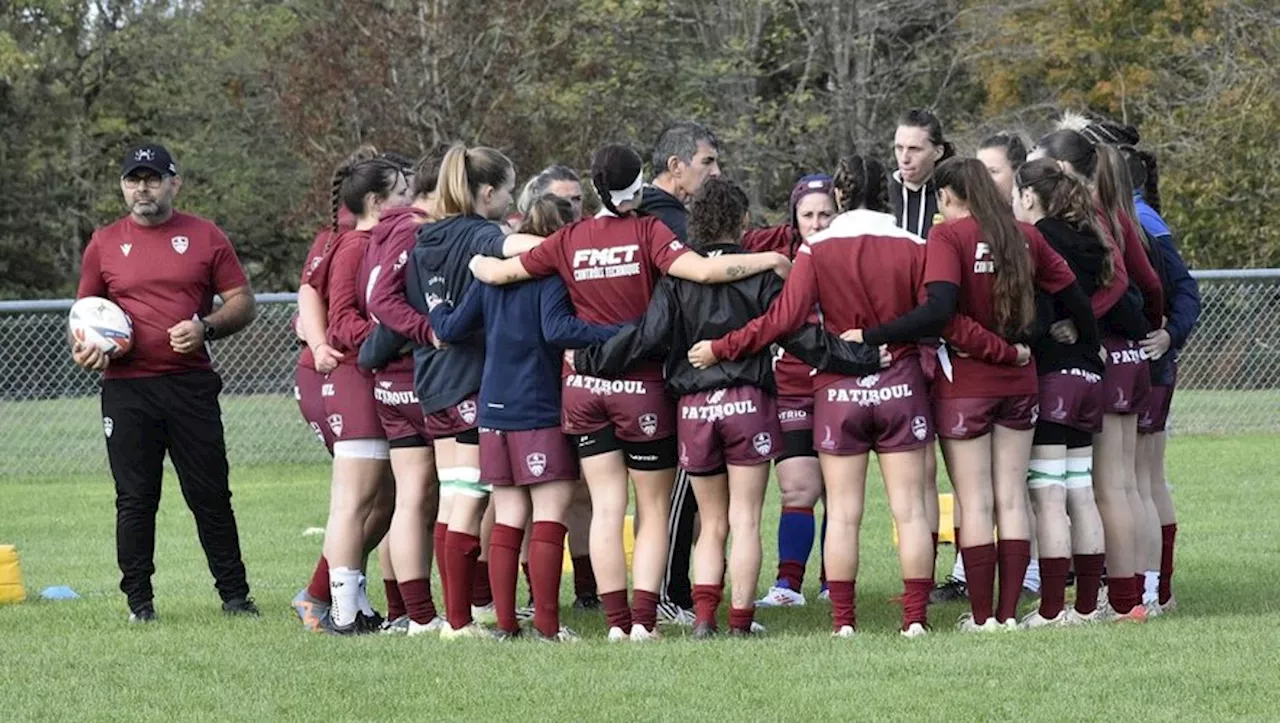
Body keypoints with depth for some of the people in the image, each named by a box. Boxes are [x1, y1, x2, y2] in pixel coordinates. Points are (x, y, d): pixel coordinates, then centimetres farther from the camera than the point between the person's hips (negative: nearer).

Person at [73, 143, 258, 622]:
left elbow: (242, 302, 8)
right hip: (126, 389, 1)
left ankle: (234, 595, 9)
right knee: (135, 497, 1)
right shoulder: (104, 244, 10)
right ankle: (138, 600, 8)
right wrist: (82, 346, -4)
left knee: (211, 495, 1)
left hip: (191, 384, -1)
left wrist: (205, 328, -10)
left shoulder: (205, 237, 6)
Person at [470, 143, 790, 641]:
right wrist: (769, 260, -11)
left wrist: (476, 261, 28)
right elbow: (702, 270, -21)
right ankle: (644, 620, -4)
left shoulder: (569, 240, 1)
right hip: (641, 386, -3)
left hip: (584, 387, 3)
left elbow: (499, 272, 6)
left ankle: (617, 621, -1)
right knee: (653, 510, 6)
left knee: (606, 507, 5)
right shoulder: (647, 231, -8)